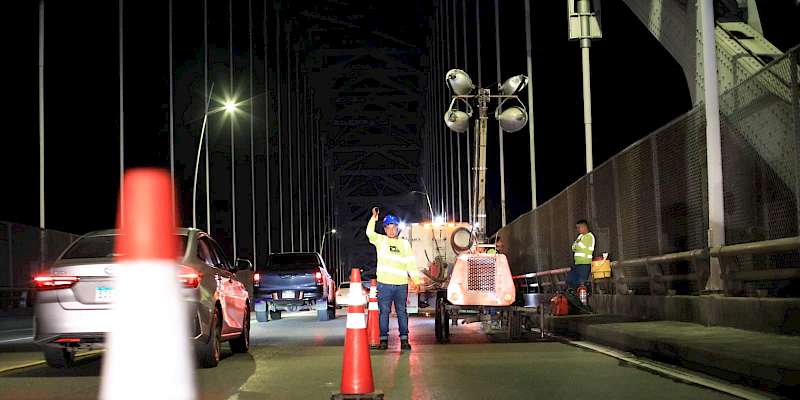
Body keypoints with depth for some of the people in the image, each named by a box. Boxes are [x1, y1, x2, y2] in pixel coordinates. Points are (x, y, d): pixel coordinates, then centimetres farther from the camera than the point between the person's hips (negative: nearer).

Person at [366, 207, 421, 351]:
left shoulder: (405, 243, 14)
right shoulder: (380, 240, 6)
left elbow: (410, 263, 11)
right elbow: (370, 232, -13)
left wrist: (416, 279, 3)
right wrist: (374, 218, -26)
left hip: (402, 284, 2)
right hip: (384, 283, -2)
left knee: (402, 312, 5)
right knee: (384, 312, 1)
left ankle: (404, 339, 9)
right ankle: (383, 339, 7)